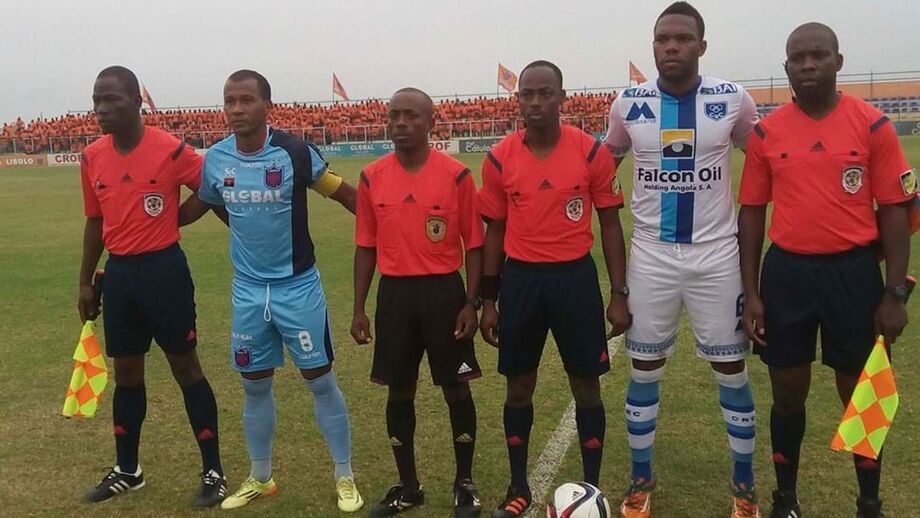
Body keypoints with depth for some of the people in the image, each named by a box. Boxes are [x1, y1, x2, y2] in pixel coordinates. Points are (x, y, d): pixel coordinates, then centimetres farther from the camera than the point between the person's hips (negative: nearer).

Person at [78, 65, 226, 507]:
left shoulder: (171, 151, -13)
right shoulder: (92, 157, 4)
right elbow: (95, 221, 14)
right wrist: (85, 282, 15)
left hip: (164, 269, -5)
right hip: (118, 273, 6)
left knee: (185, 366, 2)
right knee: (126, 371, 15)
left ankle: (213, 472, 14)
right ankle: (127, 470, 31)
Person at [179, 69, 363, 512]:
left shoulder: (296, 153, -14)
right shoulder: (215, 159, -2)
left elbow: (345, 194, -5)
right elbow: (199, 205, 16)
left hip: (298, 285, -4)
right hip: (248, 289, 4)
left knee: (320, 380, 4)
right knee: (254, 385, 13)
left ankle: (345, 477, 19)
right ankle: (259, 478, 31)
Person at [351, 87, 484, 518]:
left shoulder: (457, 175, -7)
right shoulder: (371, 178, 2)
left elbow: (473, 244, -2)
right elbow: (366, 247, 8)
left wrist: (472, 302, -8)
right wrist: (359, 308, 5)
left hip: (444, 291, -3)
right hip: (394, 293, 3)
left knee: (456, 388, 7)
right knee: (399, 391, 11)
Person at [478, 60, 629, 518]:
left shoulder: (592, 152, -6)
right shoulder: (499, 158, -1)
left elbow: (610, 225, 1)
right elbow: (494, 230, 6)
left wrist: (619, 295, -2)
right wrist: (488, 300, 5)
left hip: (575, 277, -1)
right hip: (520, 279, 2)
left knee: (586, 385, 7)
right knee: (519, 387, 11)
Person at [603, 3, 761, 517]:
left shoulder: (733, 100, -5)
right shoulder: (629, 105, -1)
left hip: (717, 254, -1)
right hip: (651, 257, 1)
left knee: (733, 369, 7)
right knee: (644, 370, 8)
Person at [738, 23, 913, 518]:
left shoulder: (873, 125, -3)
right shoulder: (766, 132, 1)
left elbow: (894, 210, -2)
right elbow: (751, 212, 4)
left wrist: (895, 292, -5)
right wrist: (750, 292, 1)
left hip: (853, 271, -1)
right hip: (786, 271, 1)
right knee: (788, 393, 12)